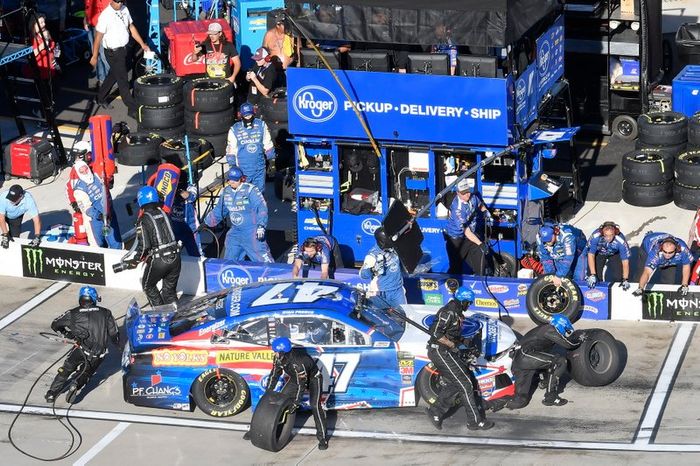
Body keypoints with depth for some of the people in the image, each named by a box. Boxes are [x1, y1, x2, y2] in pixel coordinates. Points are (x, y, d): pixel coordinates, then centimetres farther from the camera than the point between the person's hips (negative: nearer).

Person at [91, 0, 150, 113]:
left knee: (113, 76, 23)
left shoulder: (124, 10, 0)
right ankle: (133, 109, 8)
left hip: (123, 49, 8)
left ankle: (101, 99, 43)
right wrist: (94, 57, -14)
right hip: (113, 52, -8)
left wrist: (142, 44, 6)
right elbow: (98, 37, -17)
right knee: (123, 80, 0)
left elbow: (131, 28, 11)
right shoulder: (105, 16, -22)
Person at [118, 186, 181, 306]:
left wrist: (132, 260, 2)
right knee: (170, 291, 20)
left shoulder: (144, 220, -10)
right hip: (175, 258, 5)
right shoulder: (163, 214, 9)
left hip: (158, 261, -5)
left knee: (148, 286, 20)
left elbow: (142, 245, -15)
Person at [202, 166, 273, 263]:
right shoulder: (225, 192, 7)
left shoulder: (250, 190, -14)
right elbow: (218, 211, 20)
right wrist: (206, 223, 18)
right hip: (235, 232, 7)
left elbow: (262, 207, -18)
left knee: (262, 258, -12)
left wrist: (261, 226, -26)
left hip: (252, 233, -7)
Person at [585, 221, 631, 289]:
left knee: (618, 276, -14)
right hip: (599, 253, 0)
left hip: (615, 254, 0)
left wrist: (625, 280, -26)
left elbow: (625, 261, -27)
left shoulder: (620, 241, -38)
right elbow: (591, 255, -28)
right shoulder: (595, 236, -38)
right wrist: (592, 275, -31)